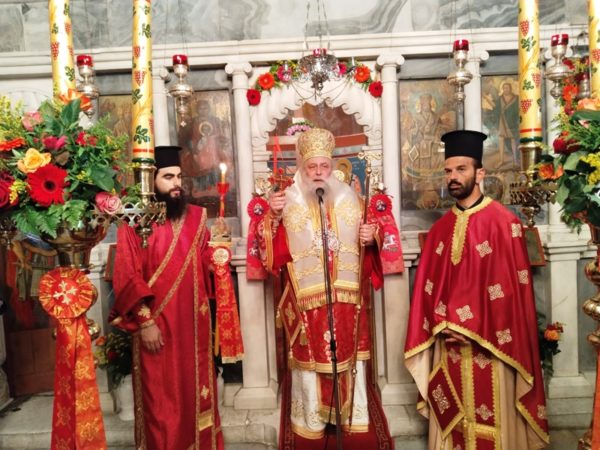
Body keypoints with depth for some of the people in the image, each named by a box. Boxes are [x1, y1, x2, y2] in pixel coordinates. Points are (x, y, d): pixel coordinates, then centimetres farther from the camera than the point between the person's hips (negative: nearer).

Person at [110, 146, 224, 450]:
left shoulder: (196, 216, 6)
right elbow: (127, 277, -11)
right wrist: (144, 321, -13)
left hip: (193, 323, 4)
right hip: (156, 326, -4)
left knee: (196, 392, 16)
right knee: (161, 400, 10)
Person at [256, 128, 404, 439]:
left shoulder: (349, 196, 8)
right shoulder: (289, 200, 0)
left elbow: (367, 243, 10)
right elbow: (276, 250, -8)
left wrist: (371, 237, -11)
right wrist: (274, 217, -21)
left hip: (346, 293, 3)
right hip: (307, 295, -2)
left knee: (350, 352, 12)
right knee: (309, 355, 7)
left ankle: (353, 413, 32)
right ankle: (311, 419, 27)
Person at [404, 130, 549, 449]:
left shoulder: (503, 222, -7)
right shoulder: (439, 229, 8)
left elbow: (511, 284, -12)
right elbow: (427, 285, 7)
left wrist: (471, 328, -14)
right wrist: (442, 324, -6)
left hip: (488, 344, -4)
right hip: (448, 342, 5)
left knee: (491, 420, 9)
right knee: (453, 420, 15)